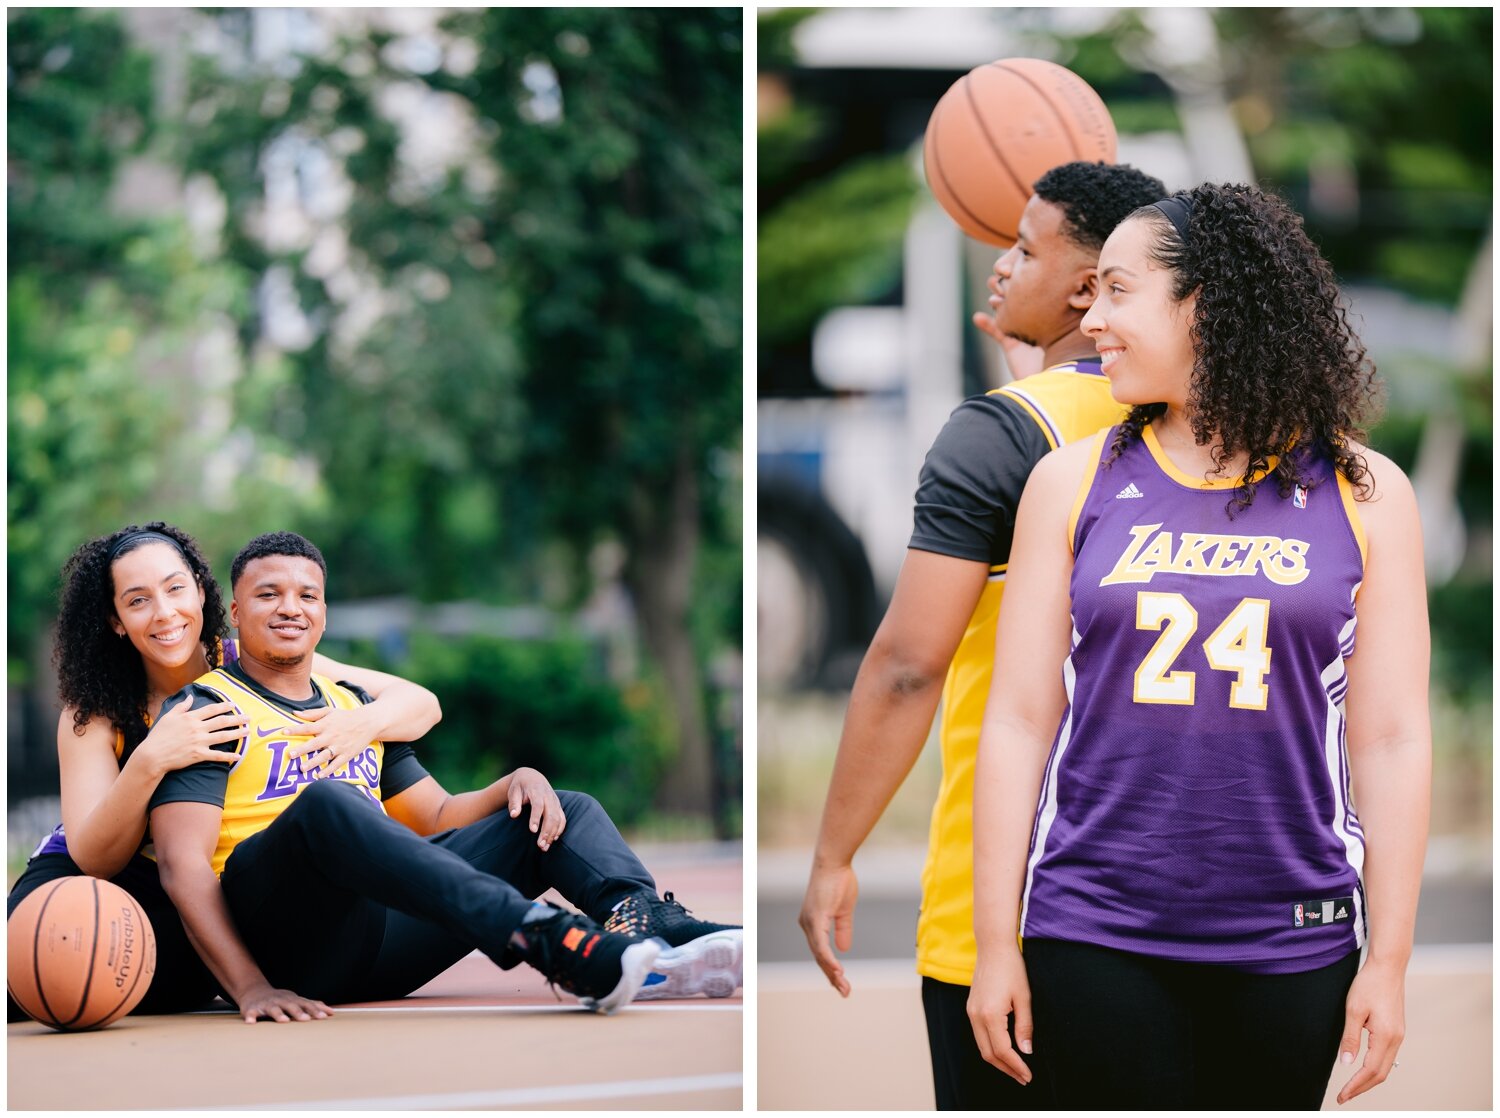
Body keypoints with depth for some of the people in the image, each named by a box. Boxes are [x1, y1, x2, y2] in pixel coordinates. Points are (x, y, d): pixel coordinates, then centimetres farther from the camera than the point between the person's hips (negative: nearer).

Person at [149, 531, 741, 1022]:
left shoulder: (355, 707, 26)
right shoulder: (204, 709, 4)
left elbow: (437, 818, 27)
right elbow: (183, 863, -9)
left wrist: (514, 786, 3)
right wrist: (249, 986, -24)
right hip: (284, 949, -7)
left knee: (568, 810, 2)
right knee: (327, 801, -36)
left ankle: (650, 924, -34)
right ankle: (547, 941, -53)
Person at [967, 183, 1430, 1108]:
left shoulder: (1364, 494, 3)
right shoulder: (1074, 484, 6)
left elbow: (1393, 741, 2)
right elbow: (1019, 722, 5)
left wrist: (1389, 962, -2)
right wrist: (996, 945, 0)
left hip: (1289, 943, 0)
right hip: (1094, 939, 0)